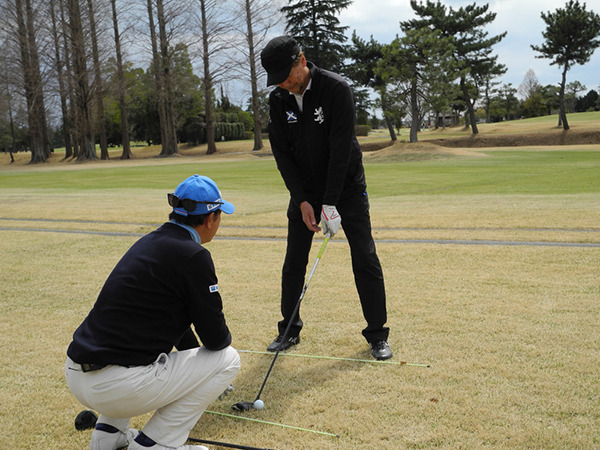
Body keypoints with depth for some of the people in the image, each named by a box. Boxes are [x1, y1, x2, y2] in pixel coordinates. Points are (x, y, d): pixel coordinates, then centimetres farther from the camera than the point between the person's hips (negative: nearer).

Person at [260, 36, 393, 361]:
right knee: (294, 261, 4)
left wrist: (330, 203, -24)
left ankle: (377, 334, 7)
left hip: (346, 187, -4)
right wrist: (302, 201, -13)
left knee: (365, 257, -5)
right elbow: (282, 153, -5)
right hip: (305, 190, 4)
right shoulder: (278, 99, -5)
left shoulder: (336, 89, -20)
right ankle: (289, 330, 19)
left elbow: (341, 148, -23)